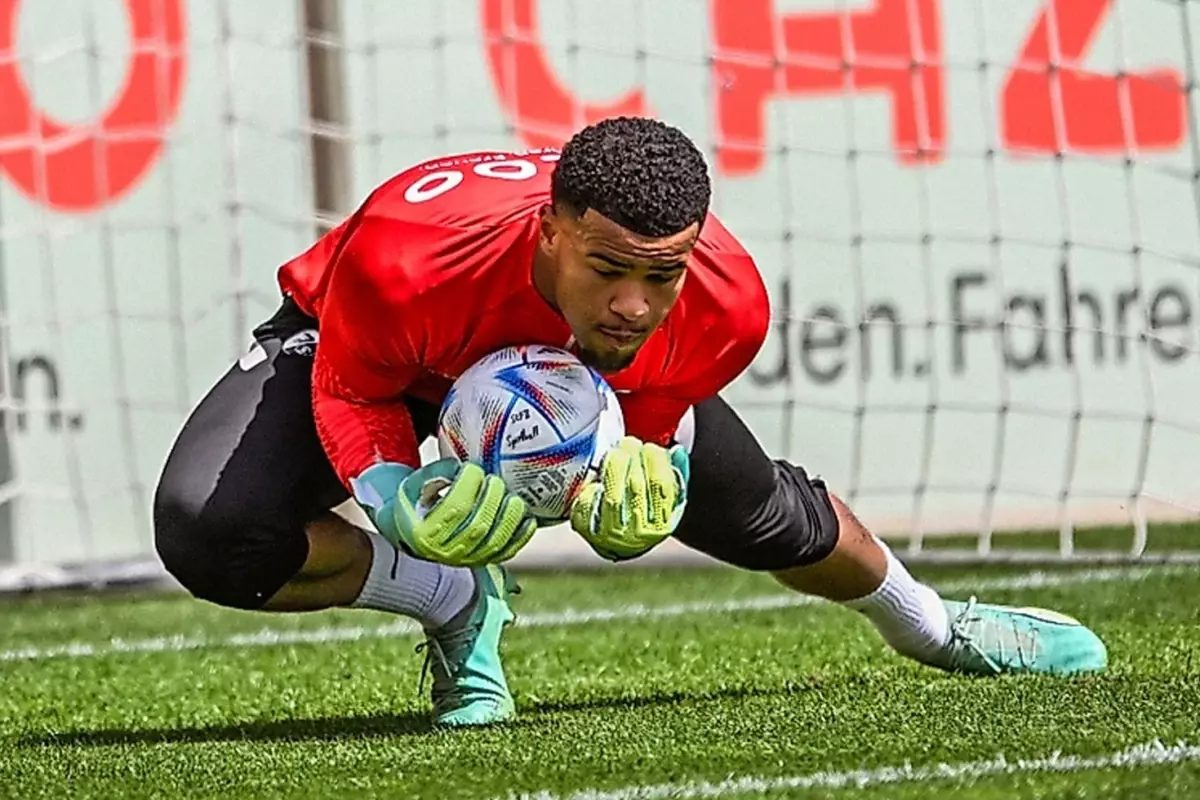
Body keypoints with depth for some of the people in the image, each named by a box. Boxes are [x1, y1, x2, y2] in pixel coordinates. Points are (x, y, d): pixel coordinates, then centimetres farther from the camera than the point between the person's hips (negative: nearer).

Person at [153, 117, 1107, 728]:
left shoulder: (727, 308, -35)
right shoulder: (403, 258, -47)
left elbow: (656, 409, -11)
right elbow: (350, 389, -24)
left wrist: (643, 479, -33)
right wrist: (399, 495, -43)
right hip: (353, 345, -3)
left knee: (764, 517, 16)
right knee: (207, 533, -31)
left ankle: (932, 626, 51)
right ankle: (458, 605, -4)